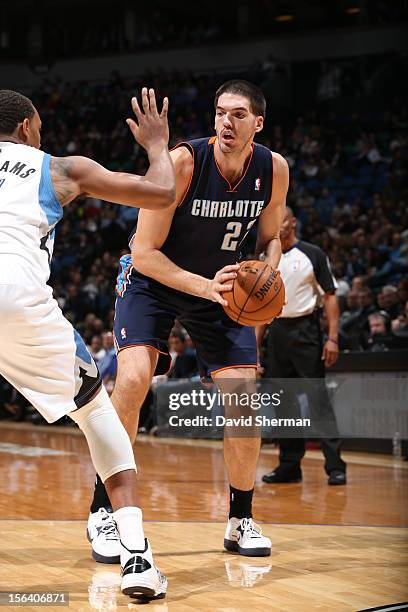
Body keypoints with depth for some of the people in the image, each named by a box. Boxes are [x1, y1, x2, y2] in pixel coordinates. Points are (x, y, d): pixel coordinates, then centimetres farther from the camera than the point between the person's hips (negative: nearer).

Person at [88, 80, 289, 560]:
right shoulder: (183, 162, -27)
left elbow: (269, 237, 6)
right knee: (133, 379, -24)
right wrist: (206, 287, -35)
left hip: (220, 285, 4)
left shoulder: (273, 169, -13)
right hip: (152, 278, -4)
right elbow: (144, 252, -24)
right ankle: (102, 510, -10)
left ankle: (241, 521, 12)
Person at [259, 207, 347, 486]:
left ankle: (335, 465, -10)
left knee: (318, 397, -11)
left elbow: (330, 296, -4)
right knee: (283, 402, 6)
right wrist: (255, 344, 12)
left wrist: (333, 338, -14)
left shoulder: (312, 254, -2)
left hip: (305, 330, -5)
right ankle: (290, 466, 13)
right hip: (277, 332, 5)